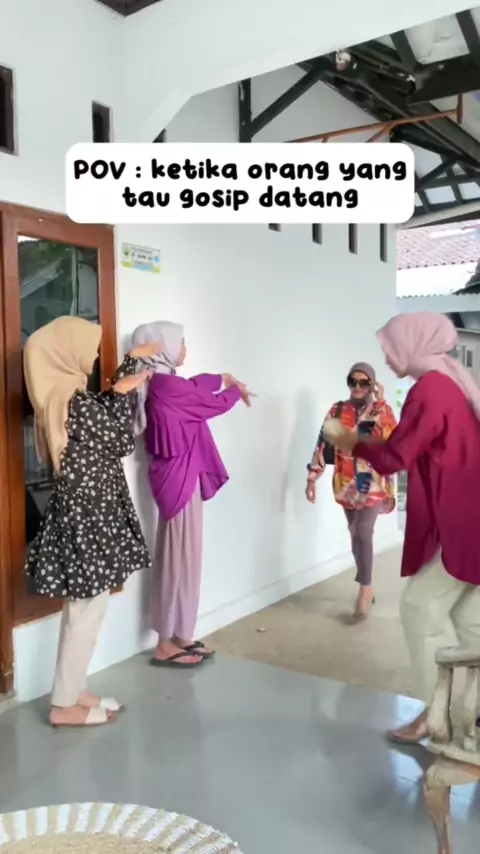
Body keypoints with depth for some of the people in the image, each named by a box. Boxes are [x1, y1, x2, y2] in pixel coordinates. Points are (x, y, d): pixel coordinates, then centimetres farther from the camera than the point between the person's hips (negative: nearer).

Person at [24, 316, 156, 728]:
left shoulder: (61, 396, 8)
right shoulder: (74, 402, -22)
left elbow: (107, 405, 24)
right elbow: (122, 441, -14)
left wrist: (133, 360, 23)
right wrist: (126, 392, -4)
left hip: (80, 512, 10)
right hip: (87, 516, -10)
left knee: (82, 609, 18)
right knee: (88, 612, 2)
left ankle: (74, 691, 30)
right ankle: (64, 705, 15)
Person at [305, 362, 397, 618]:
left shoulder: (381, 410, -1)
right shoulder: (338, 410, 4)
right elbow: (324, 443, 3)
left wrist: (380, 403, -20)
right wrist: (312, 477, 0)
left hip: (373, 483, -3)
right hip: (346, 483, 3)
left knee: (362, 533, -15)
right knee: (356, 534, 12)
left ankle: (365, 589, -1)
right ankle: (366, 586, 27)